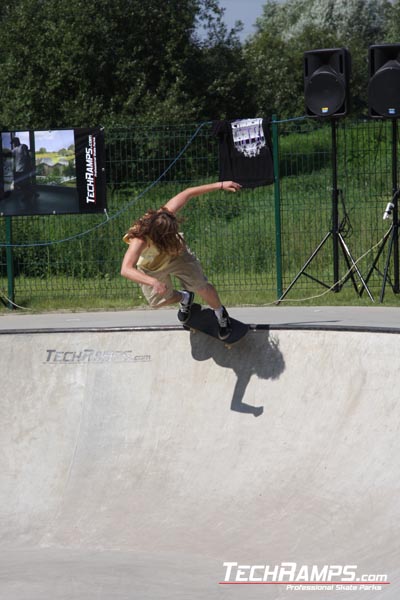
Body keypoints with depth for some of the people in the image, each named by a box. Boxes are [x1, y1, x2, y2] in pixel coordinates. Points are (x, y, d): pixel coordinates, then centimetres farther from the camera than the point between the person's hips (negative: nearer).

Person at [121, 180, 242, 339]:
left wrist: (220, 185, -26)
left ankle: (220, 313, 31)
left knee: (202, 287, 0)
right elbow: (126, 269, -62)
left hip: (177, 255, 2)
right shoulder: (139, 241, -50)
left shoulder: (167, 215, -39)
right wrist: (153, 282, -74)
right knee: (158, 301, 9)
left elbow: (187, 193, -25)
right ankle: (184, 299, 44)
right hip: (152, 268, -2)